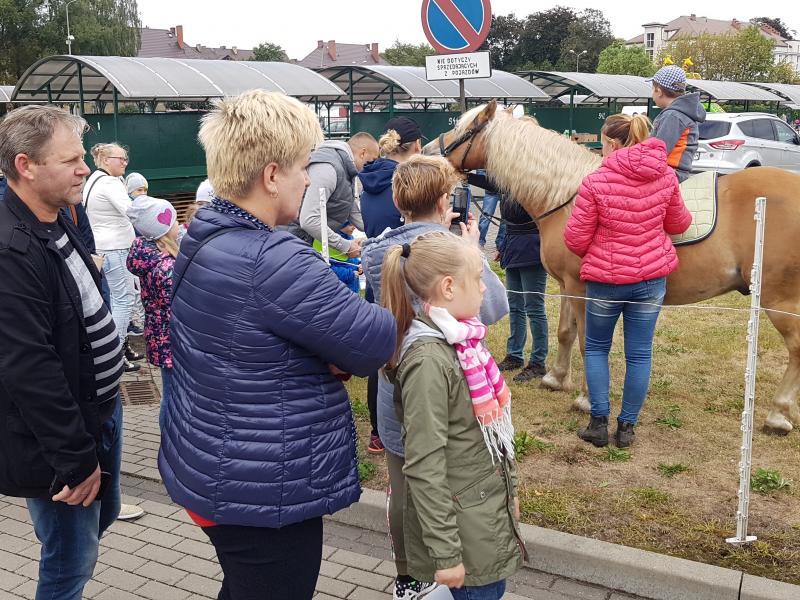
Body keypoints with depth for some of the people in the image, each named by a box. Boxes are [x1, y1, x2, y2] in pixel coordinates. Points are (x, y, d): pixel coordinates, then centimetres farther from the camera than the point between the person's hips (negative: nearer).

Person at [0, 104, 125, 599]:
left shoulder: (58, 221, 4)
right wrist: (76, 460, -21)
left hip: (99, 409, 9)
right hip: (55, 442, -9)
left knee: (102, 517, 26)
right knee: (74, 559, 7)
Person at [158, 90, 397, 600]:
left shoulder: (204, 239, 3)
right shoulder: (272, 262, -29)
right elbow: (376, 343, -21)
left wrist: (331, 358, -8)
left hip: (213, 471, 9)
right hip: (263, 494, -9)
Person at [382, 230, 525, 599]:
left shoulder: (461, 338, 1)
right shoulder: (428, 360, -25)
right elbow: (424, 466, -24)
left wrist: (508, 487, 21)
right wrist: (445, 552, -21)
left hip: (488, 510, 8)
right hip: (461, 524, -8)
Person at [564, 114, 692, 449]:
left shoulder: (595, 182, -16)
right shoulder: (665, 176, -3)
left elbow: (575, 240, -10)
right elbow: (678, 224, 10)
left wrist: (592, 252, 12)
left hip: (605, 280, -3)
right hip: (652, 277, 4)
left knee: (596, 348, 16)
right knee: (640, 354, 12)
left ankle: (599, 422, 15)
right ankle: (627, 427, 19)